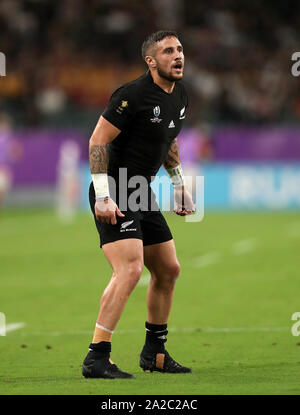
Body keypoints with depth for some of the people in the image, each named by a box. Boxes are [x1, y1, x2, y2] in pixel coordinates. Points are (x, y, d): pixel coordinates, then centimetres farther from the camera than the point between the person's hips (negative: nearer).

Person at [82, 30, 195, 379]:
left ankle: (154, 353, 28)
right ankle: (97, 358, -21)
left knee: (168, 270, 14)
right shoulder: (133, 95, -18)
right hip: (114, 195, -9)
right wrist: (102, 196, -23)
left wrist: (179, 184, 25)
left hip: (142, 193, 10)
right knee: (130, 269, -23)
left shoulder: (179, 95, 9)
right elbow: (98, 140, -18)